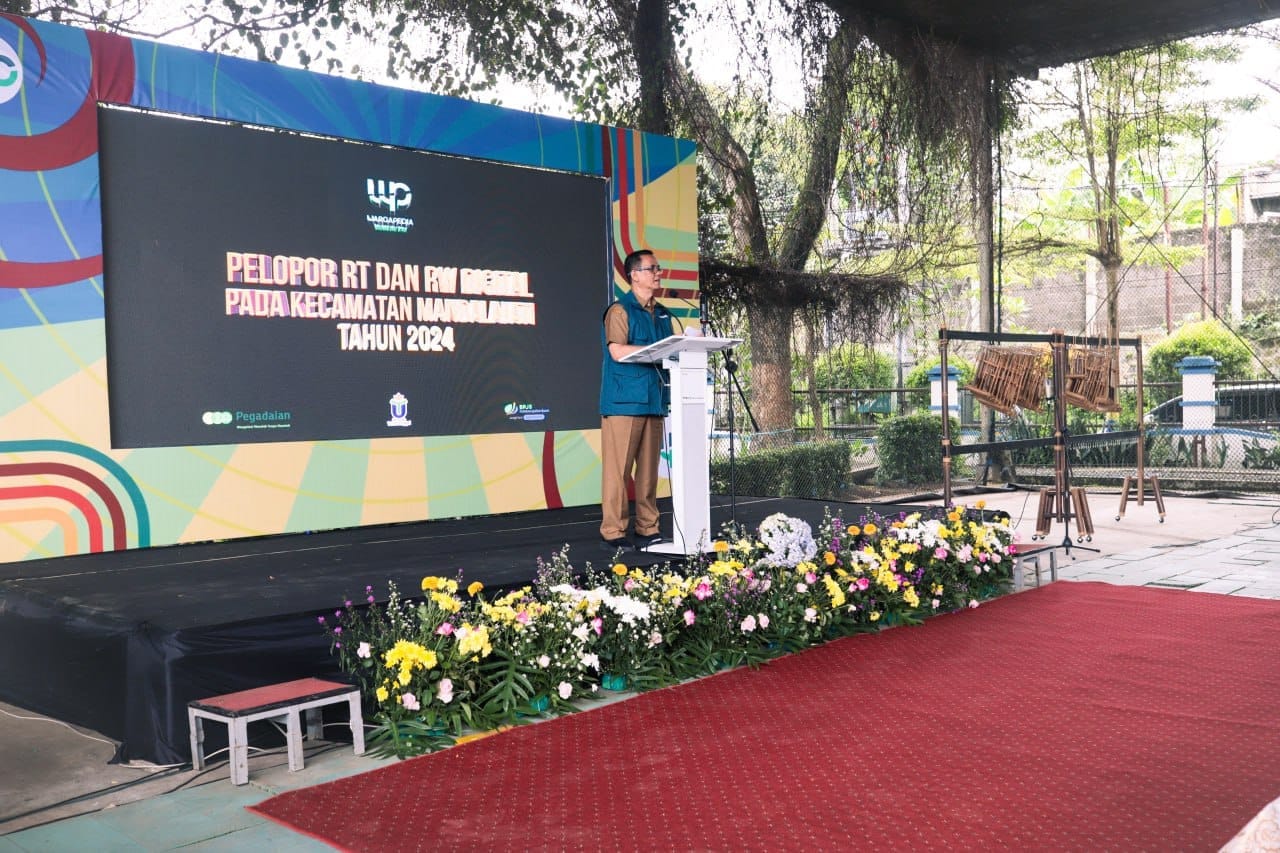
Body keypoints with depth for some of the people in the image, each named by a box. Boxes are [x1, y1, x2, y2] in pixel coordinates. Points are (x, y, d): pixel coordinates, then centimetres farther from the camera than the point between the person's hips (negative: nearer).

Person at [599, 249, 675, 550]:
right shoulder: (620, 310, -4)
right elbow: (618, 352, -15)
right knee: (619, 467, -6)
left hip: (654, 400, 7)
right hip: (624, 401, -7)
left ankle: (648, 528, 14)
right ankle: (613, 530, -1)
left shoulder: (662, 314, 19)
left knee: (649, 468, 9)